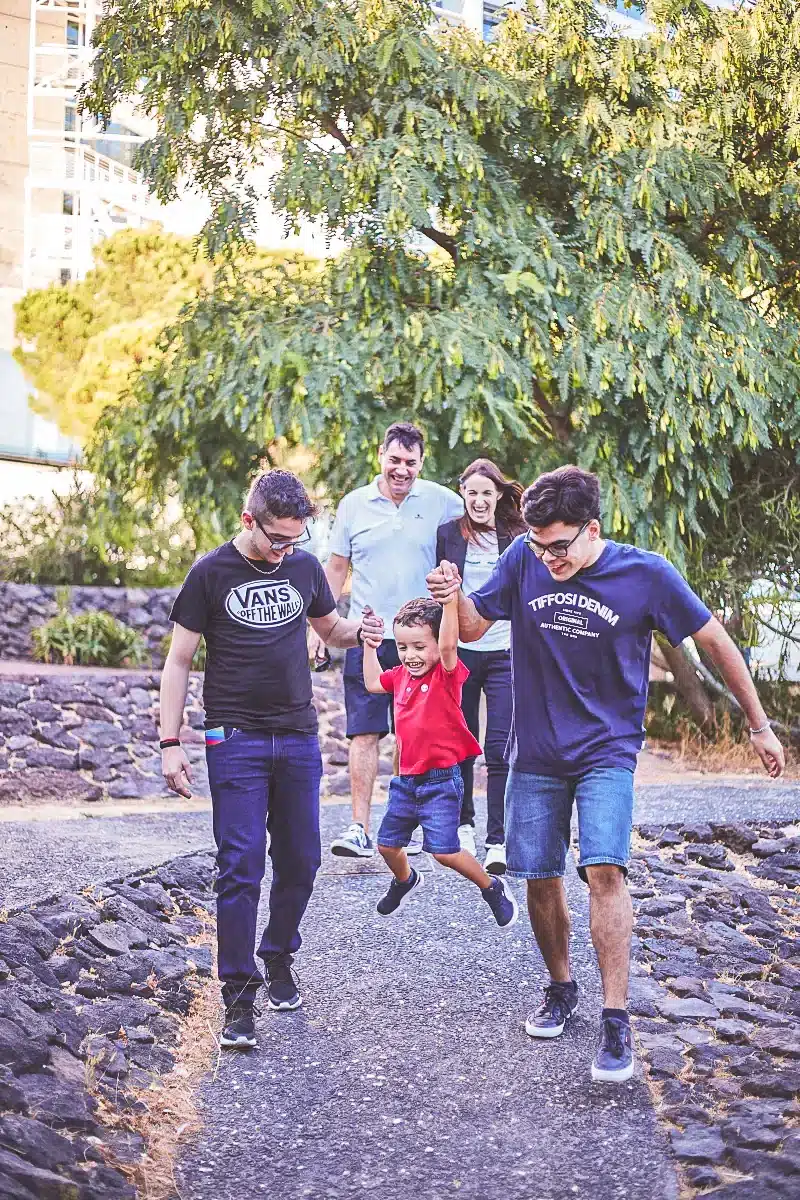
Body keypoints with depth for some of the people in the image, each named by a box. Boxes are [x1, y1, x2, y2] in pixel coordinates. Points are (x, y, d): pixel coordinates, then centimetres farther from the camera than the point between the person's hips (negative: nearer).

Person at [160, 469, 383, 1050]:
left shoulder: (305, 565, 6)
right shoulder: (211, 573, -4)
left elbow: (331, 628, 21)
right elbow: (179, 661, -1)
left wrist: (358, 630, -4)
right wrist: (171, 744, -7)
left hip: (299, 738, 4)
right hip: (236, 740, -4)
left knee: (300, 862, 10)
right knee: (241, 867, -7)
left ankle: (279, 959, 31)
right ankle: (239, 996, -2)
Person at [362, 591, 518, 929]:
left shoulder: (446, 674, -15)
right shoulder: (401, 675, 5)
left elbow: (448, 645, -36)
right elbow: (373, 684, 25)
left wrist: (450, 601, -49)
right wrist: (369, 646, 17)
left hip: (440, 781, -7)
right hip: (406, 779, 7)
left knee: (444, 851, -11)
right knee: (387, 844, 16)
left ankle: (492, 888, 13)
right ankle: (405, 880, 49)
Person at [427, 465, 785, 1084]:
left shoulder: (646, 574, -12)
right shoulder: (524, 560, -6)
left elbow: (715, 641, -2)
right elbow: (475, 627, 4)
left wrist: (760, 726, 3)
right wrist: (455, 596, -21)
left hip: (607, 749, -3)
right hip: (537, 751, 3)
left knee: (603, 868, -20)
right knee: (540, 878, 6)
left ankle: (616, 1022, -15)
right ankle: (561, 989, 31)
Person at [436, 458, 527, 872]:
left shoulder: (518, 539, 3)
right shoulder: (448, 534, 4)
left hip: (505, 654, -1)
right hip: (459, 651, 1)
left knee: (499, 749, -8)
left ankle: (498, 841, -7)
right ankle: (463, 824, 28)